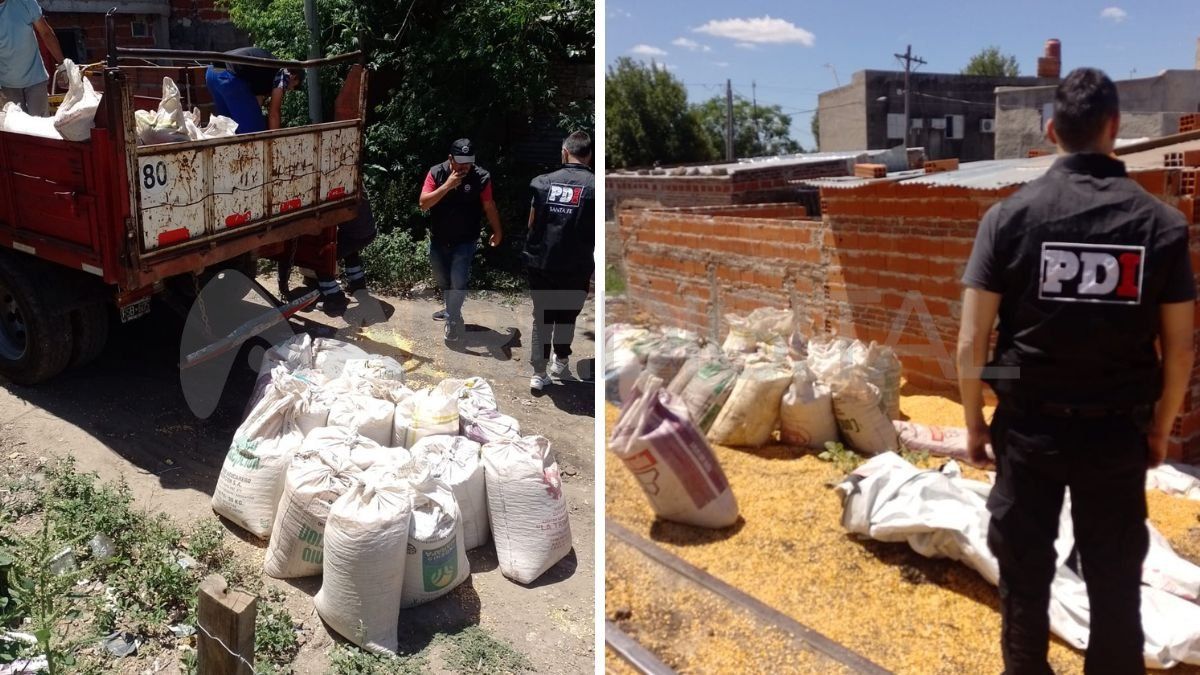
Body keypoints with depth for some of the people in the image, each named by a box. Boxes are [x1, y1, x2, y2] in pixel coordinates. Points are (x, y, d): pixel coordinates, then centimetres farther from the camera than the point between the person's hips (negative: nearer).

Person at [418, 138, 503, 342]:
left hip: (465, 241, -3)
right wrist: (447, 186, -27)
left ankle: (453, 319, 10)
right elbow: (423, 204, -18)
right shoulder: (436, 173, -11)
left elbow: (489, 206, 0)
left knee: (458, 283, -11)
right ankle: (451, 310, 44)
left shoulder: (480, 177, -13)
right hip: (438, 239, 3)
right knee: (442, 280, 19)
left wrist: (497, 231, 10)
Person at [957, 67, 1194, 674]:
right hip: (1118, 431, 1)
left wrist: (975, 423, 4)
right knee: (1116, 584, 15)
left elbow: (971, 344, -10)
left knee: (1025, 578, 14)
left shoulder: (1009, 216, -8)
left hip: (1030, 426, -1)